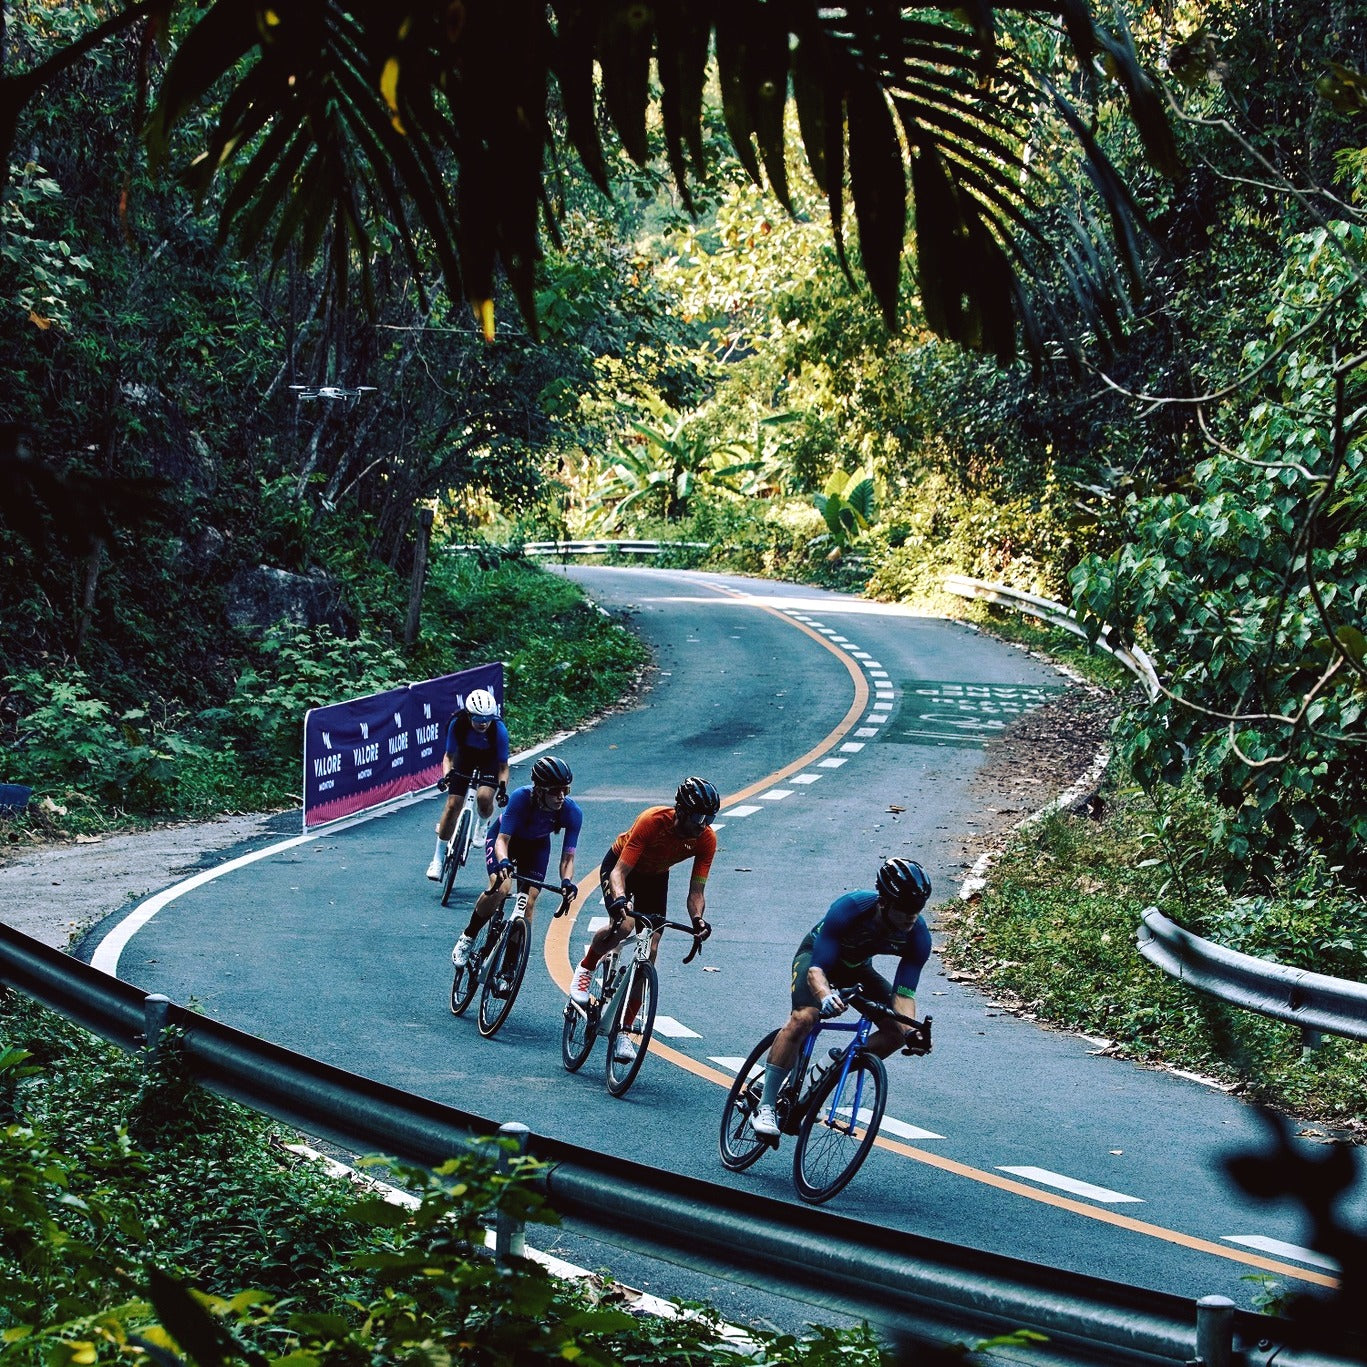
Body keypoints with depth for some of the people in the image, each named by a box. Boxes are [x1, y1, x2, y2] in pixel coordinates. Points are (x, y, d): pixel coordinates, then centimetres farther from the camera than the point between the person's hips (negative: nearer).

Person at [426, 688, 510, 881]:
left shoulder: (498, 729, -32)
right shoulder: (458, 724, -29)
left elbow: (503, 765, -20)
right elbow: (449, 755, -13)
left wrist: (503, 787, -36)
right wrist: (446, 775, -31)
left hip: (490, 763, -2)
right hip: (464, 760, 2)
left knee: (484, 797, -29)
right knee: (452, 805, -9)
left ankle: (483, 825, 8)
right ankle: (438, 858, 4)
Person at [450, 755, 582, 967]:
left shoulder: (573, 812, -30)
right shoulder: (521, 798, -38)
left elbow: (567, 857, -25)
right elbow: (502, 839, -36)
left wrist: (567, 881, -45)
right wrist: (503, 862, -57)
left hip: (536, 845, 3)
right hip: (504, 837, -3)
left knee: (528, 903, -12)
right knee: (500, 888, -27)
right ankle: (467, 938, -4)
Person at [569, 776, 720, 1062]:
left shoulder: (707, 839, -25)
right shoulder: (652, 821, -37)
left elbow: (696, 891, -23)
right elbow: (619, 872, -37)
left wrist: (697, 920, -43)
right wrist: (619, 901, -56)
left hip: (655, 876, 4)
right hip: (620, 864, -4)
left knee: (649, 952, -7)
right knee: (623, 925, -32)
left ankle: (623, 1030, 1)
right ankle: (586, 968, -1)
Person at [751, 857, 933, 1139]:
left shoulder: (917, 935, -27)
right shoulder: (849, 909, -38)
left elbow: (904, 992, -25)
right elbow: (817, 969, -41)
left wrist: (912, 1030, -45)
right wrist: (826, 996, -62)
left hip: (857, 967, 5)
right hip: (816, 954, -5)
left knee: (898, 1031, -15)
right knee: (803, 1018, -31)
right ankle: (765, 1107, -22)